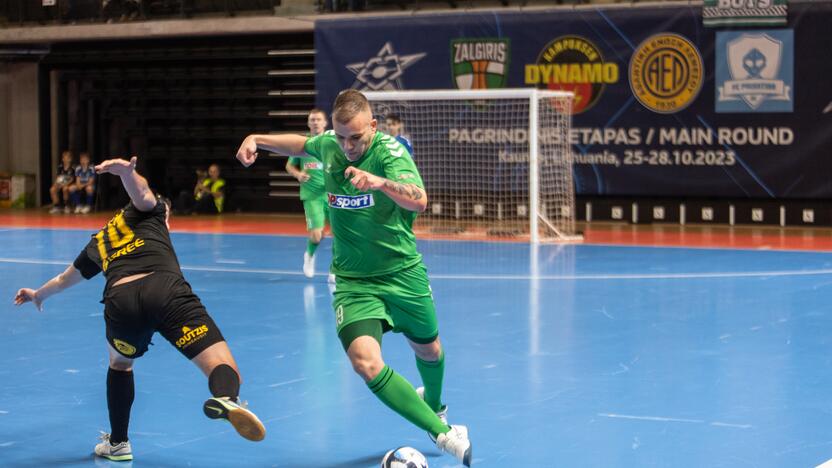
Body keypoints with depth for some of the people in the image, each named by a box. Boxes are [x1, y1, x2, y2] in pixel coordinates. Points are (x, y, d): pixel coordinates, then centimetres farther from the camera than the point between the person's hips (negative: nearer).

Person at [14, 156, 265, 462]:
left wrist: (38, 294, 79)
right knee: (223, 368, -11)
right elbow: (141, 192, 7)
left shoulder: (99, 242, 41)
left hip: (120, 298, 4)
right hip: (167, 288, -3)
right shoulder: (148, 213, 32)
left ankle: (117, 443, 40)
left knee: (120, 363, 36)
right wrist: (126, 170, -16)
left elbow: (66, 278, 58)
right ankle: (226, 399, -46)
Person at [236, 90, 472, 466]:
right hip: (352, 279, 2)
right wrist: (257, 139, 7)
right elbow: (302, 144, 20)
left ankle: (433, 403, 57)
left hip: (403, 272, -2)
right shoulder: (328, 145, -6)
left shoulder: (390, 152, -21)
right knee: (366, 362, -23)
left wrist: (380, 182, -58)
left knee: (428, 350, 21)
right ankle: (444, 434, -17)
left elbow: (418, 200, -40)